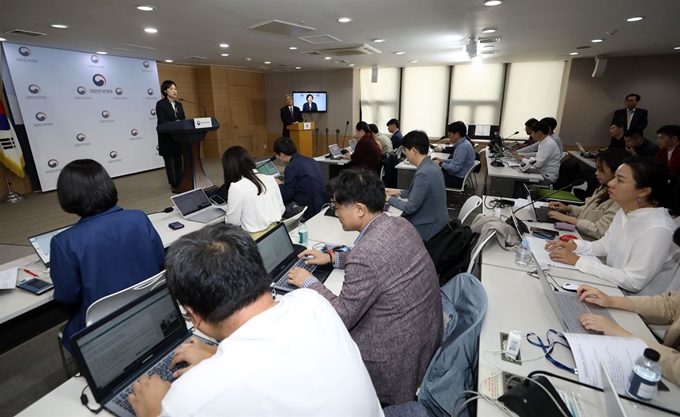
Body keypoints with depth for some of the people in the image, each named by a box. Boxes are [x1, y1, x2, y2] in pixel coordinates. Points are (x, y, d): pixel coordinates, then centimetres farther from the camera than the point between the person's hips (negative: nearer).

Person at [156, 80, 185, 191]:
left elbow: (183, 119, 11)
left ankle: (180, 184, 13)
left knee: (178, 161, 8)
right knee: (169, 161, 1)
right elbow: (161, 121, -16)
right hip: (166, 138, -5)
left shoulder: (179, 104, 12)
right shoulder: (160, 104, -6)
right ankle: (174, 185, 4)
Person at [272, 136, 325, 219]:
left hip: (305, 208, -8)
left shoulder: (291, 167, -15)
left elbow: (286, 195, -12)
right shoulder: (311, 160, 8)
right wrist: (285, 183, 22)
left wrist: (279, 185, 8)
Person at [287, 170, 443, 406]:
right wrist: (333, 258, 10)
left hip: (398, 358, -8)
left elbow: (342, 316, -21)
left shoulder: (365, 254, -32)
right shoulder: (400, 225, -5)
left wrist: (309, 283, -8)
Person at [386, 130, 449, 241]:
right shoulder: (431, 166, 2)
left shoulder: (423, 173, -27)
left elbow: (410, 207, -21)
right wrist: (399, 192, 12)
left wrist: (390, 199, -6)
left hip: (429, 228, -8)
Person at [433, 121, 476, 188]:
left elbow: (455, 168, -27)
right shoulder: (463, 143, 7)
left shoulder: (462, 147, -24)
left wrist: (441, 164, -15)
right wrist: (442, 160, 9)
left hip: (458, 179, -10)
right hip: (458, 176, 10)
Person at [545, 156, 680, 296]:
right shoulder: (625, 212, -2)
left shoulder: (657, 229, -26)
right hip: (614, 287, 7)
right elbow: (606, 244, 10)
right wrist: (574, 245, -8)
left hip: (640, 304, -7)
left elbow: (632, 282, -26)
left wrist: (578, 261, -25)